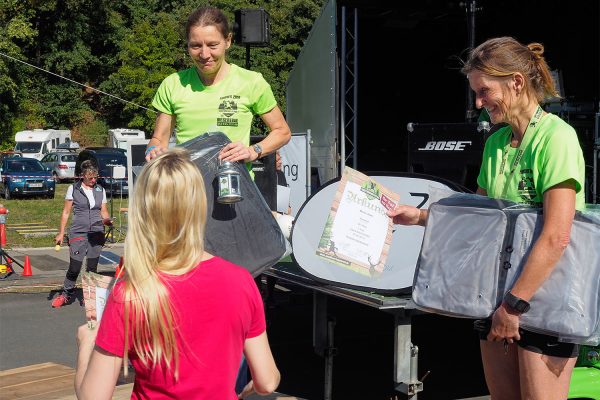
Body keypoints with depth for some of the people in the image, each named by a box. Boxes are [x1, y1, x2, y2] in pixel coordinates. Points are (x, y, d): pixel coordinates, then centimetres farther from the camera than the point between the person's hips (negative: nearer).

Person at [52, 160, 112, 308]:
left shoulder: (100, 190, 10)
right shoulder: (73, 189, 2)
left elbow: (104, 212, 13)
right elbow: (66, 212, 5)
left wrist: (108, 221, -10)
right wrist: (61, 233, 2)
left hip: (97, 232, 3)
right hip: (78, 232, -3)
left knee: (92, 267, 5)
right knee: (75, 266, -7)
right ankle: (66, 294, 9)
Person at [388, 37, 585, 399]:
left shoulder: (556, 137, -16)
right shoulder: (496, 142, 9)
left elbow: (556, 237, -22)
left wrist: (514, 304, -20)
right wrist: (420, 217, 8)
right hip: (501, 291, 7)